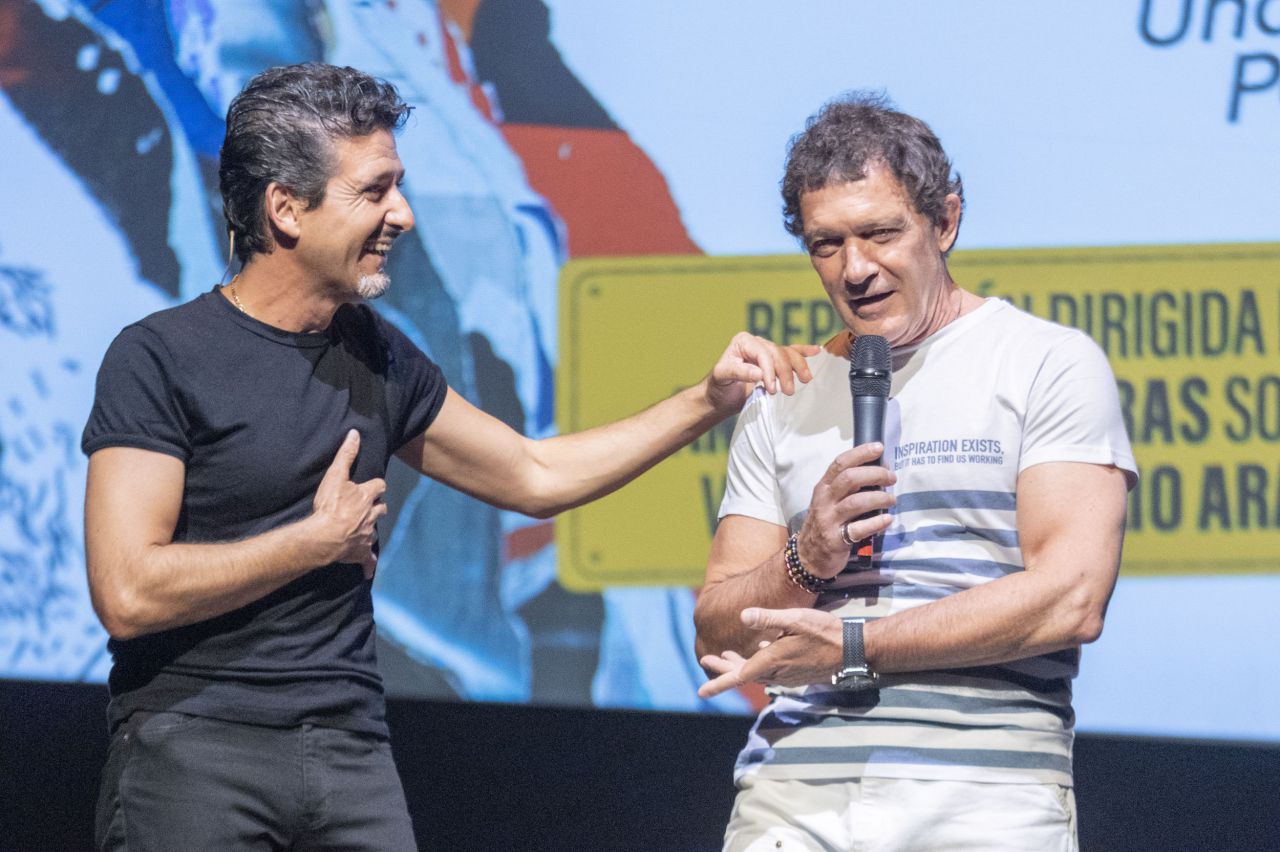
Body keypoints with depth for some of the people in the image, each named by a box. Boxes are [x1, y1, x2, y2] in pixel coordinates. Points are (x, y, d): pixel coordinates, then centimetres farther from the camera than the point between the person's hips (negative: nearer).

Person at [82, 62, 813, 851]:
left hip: (353, 753, 6)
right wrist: (322, 539, -8)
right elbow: (129, 593, -17)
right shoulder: (160, 360, -8)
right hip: (193, 752, -5)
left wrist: (709, 402, 16)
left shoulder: (377, 356, 12)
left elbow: (535, 476, 24)